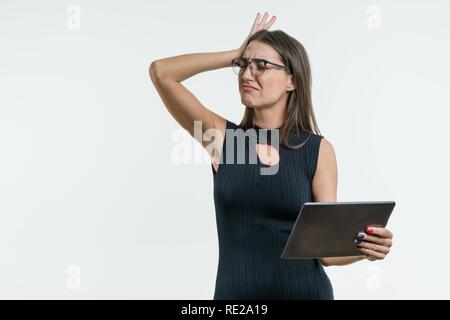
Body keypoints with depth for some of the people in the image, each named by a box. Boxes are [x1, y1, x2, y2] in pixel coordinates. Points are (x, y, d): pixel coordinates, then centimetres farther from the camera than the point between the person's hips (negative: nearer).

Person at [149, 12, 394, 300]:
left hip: (305, 291, -1)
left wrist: (362, 248, -24)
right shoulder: (222, 136, -1)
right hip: (235, 291, 1)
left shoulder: (318, 150, -4)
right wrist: (236, 55, -4)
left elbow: (327, 247, -4)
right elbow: (161, 72, -7)